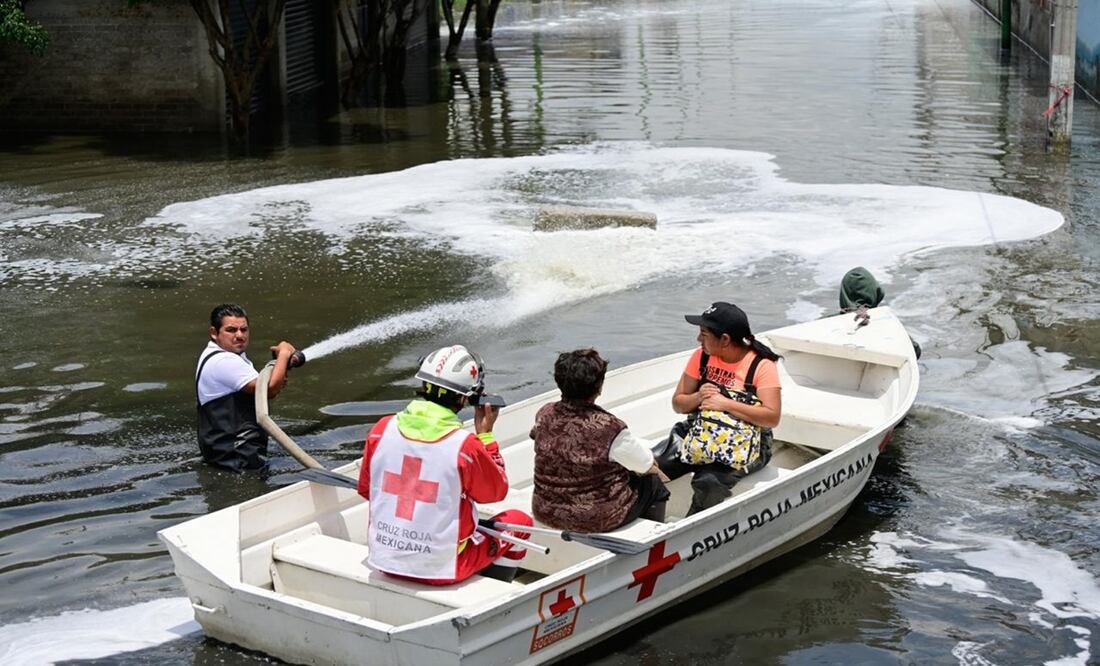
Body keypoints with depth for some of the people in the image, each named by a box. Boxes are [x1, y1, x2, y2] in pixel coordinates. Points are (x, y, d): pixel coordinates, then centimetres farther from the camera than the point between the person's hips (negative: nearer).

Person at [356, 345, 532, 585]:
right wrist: (485, 434, 3)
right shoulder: (465, 446, -20)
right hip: (441, 568, -5)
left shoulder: (382, 429, -8)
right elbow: (497, 491, -2)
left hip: (384, 560, 5)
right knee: (520, 522, 19)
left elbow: (365, 489, 7)